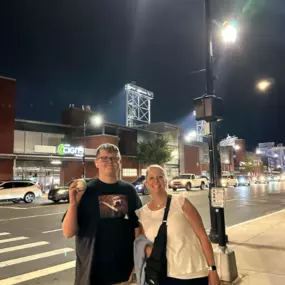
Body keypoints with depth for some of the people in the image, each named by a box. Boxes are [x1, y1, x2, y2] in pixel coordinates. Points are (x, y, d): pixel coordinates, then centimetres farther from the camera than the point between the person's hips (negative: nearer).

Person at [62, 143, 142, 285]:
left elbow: (137, 226, 4)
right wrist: (73, 204, -25)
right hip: (91, 270, -2)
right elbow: (68, 233, -11)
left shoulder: (129, 190, -1)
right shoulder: (86, 191, -9)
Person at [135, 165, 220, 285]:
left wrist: (212, 269, -10)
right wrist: (147, 249, -10)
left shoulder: (180, 202, -9)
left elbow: (202, 236, -8)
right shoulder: (141, 214, -1)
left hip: (194, 274, -2)